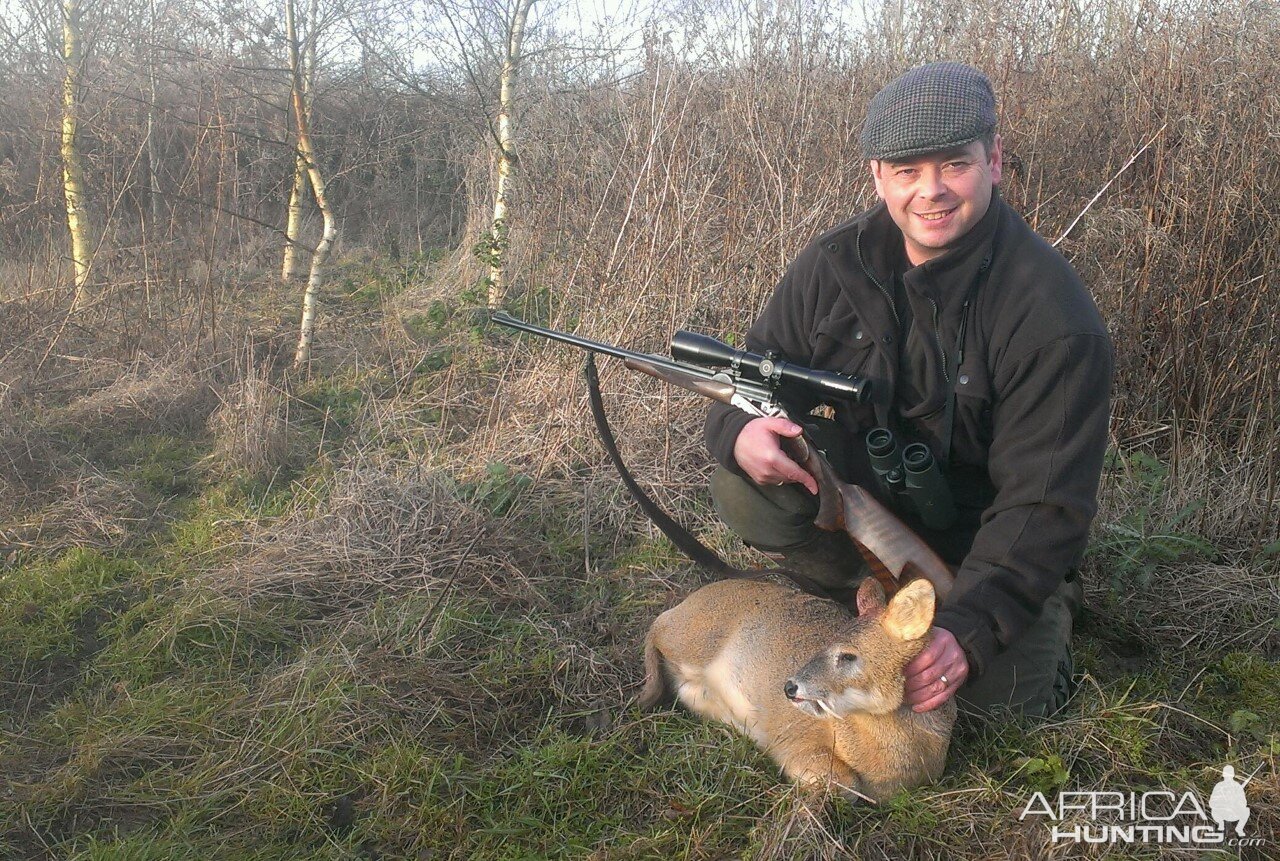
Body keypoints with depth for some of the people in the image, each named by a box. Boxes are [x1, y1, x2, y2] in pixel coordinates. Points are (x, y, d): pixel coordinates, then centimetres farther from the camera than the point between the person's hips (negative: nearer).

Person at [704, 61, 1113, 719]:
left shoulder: (1055, 318, -23)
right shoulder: (834, 264, -10)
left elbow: (1042, 504, -25)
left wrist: (969, 628, -37)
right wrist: (741, 430, -29)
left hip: (980, 536, -2)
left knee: (1000, 695, -20)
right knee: (742, 485, -23)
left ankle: (1054, 606, 13)